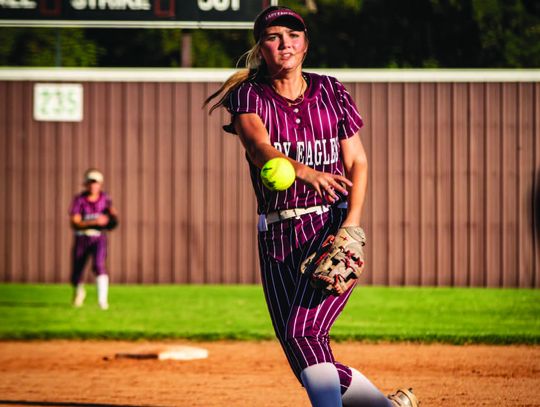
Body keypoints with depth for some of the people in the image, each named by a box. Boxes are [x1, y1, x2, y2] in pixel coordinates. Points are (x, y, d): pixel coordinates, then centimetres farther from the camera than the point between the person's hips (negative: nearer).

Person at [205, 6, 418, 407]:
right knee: (307, 363, 3)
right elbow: (260, 148, -20)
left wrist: (352, 223, -12)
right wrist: (303, 172, -42)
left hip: (331, 227, -2)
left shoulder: (330, 92, 4)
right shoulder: (250, 96, 0)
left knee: (302, 332, -24)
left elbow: (357, 163, 5)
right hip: (278, 238, 2)